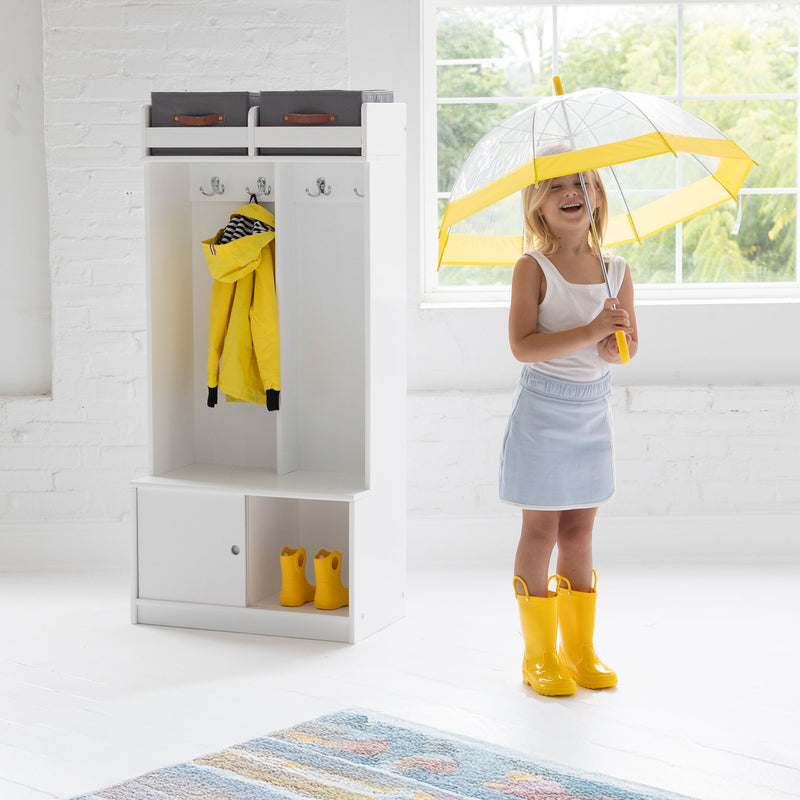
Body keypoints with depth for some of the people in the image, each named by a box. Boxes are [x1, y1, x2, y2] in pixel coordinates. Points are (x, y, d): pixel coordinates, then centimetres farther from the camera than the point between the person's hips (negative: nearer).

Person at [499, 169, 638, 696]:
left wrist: (615, 346, -16)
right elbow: (523, 346, -20)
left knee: (579, 532, 12)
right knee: (541, 531, 2)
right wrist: (590, 332, -26)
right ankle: (540, 654, 13)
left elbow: (629, 345, 7)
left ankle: (581, 648, 22)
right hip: (543, 409, -4)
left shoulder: (616, 270, 4)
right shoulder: (533, 268, -11)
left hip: (593, 409, 4)